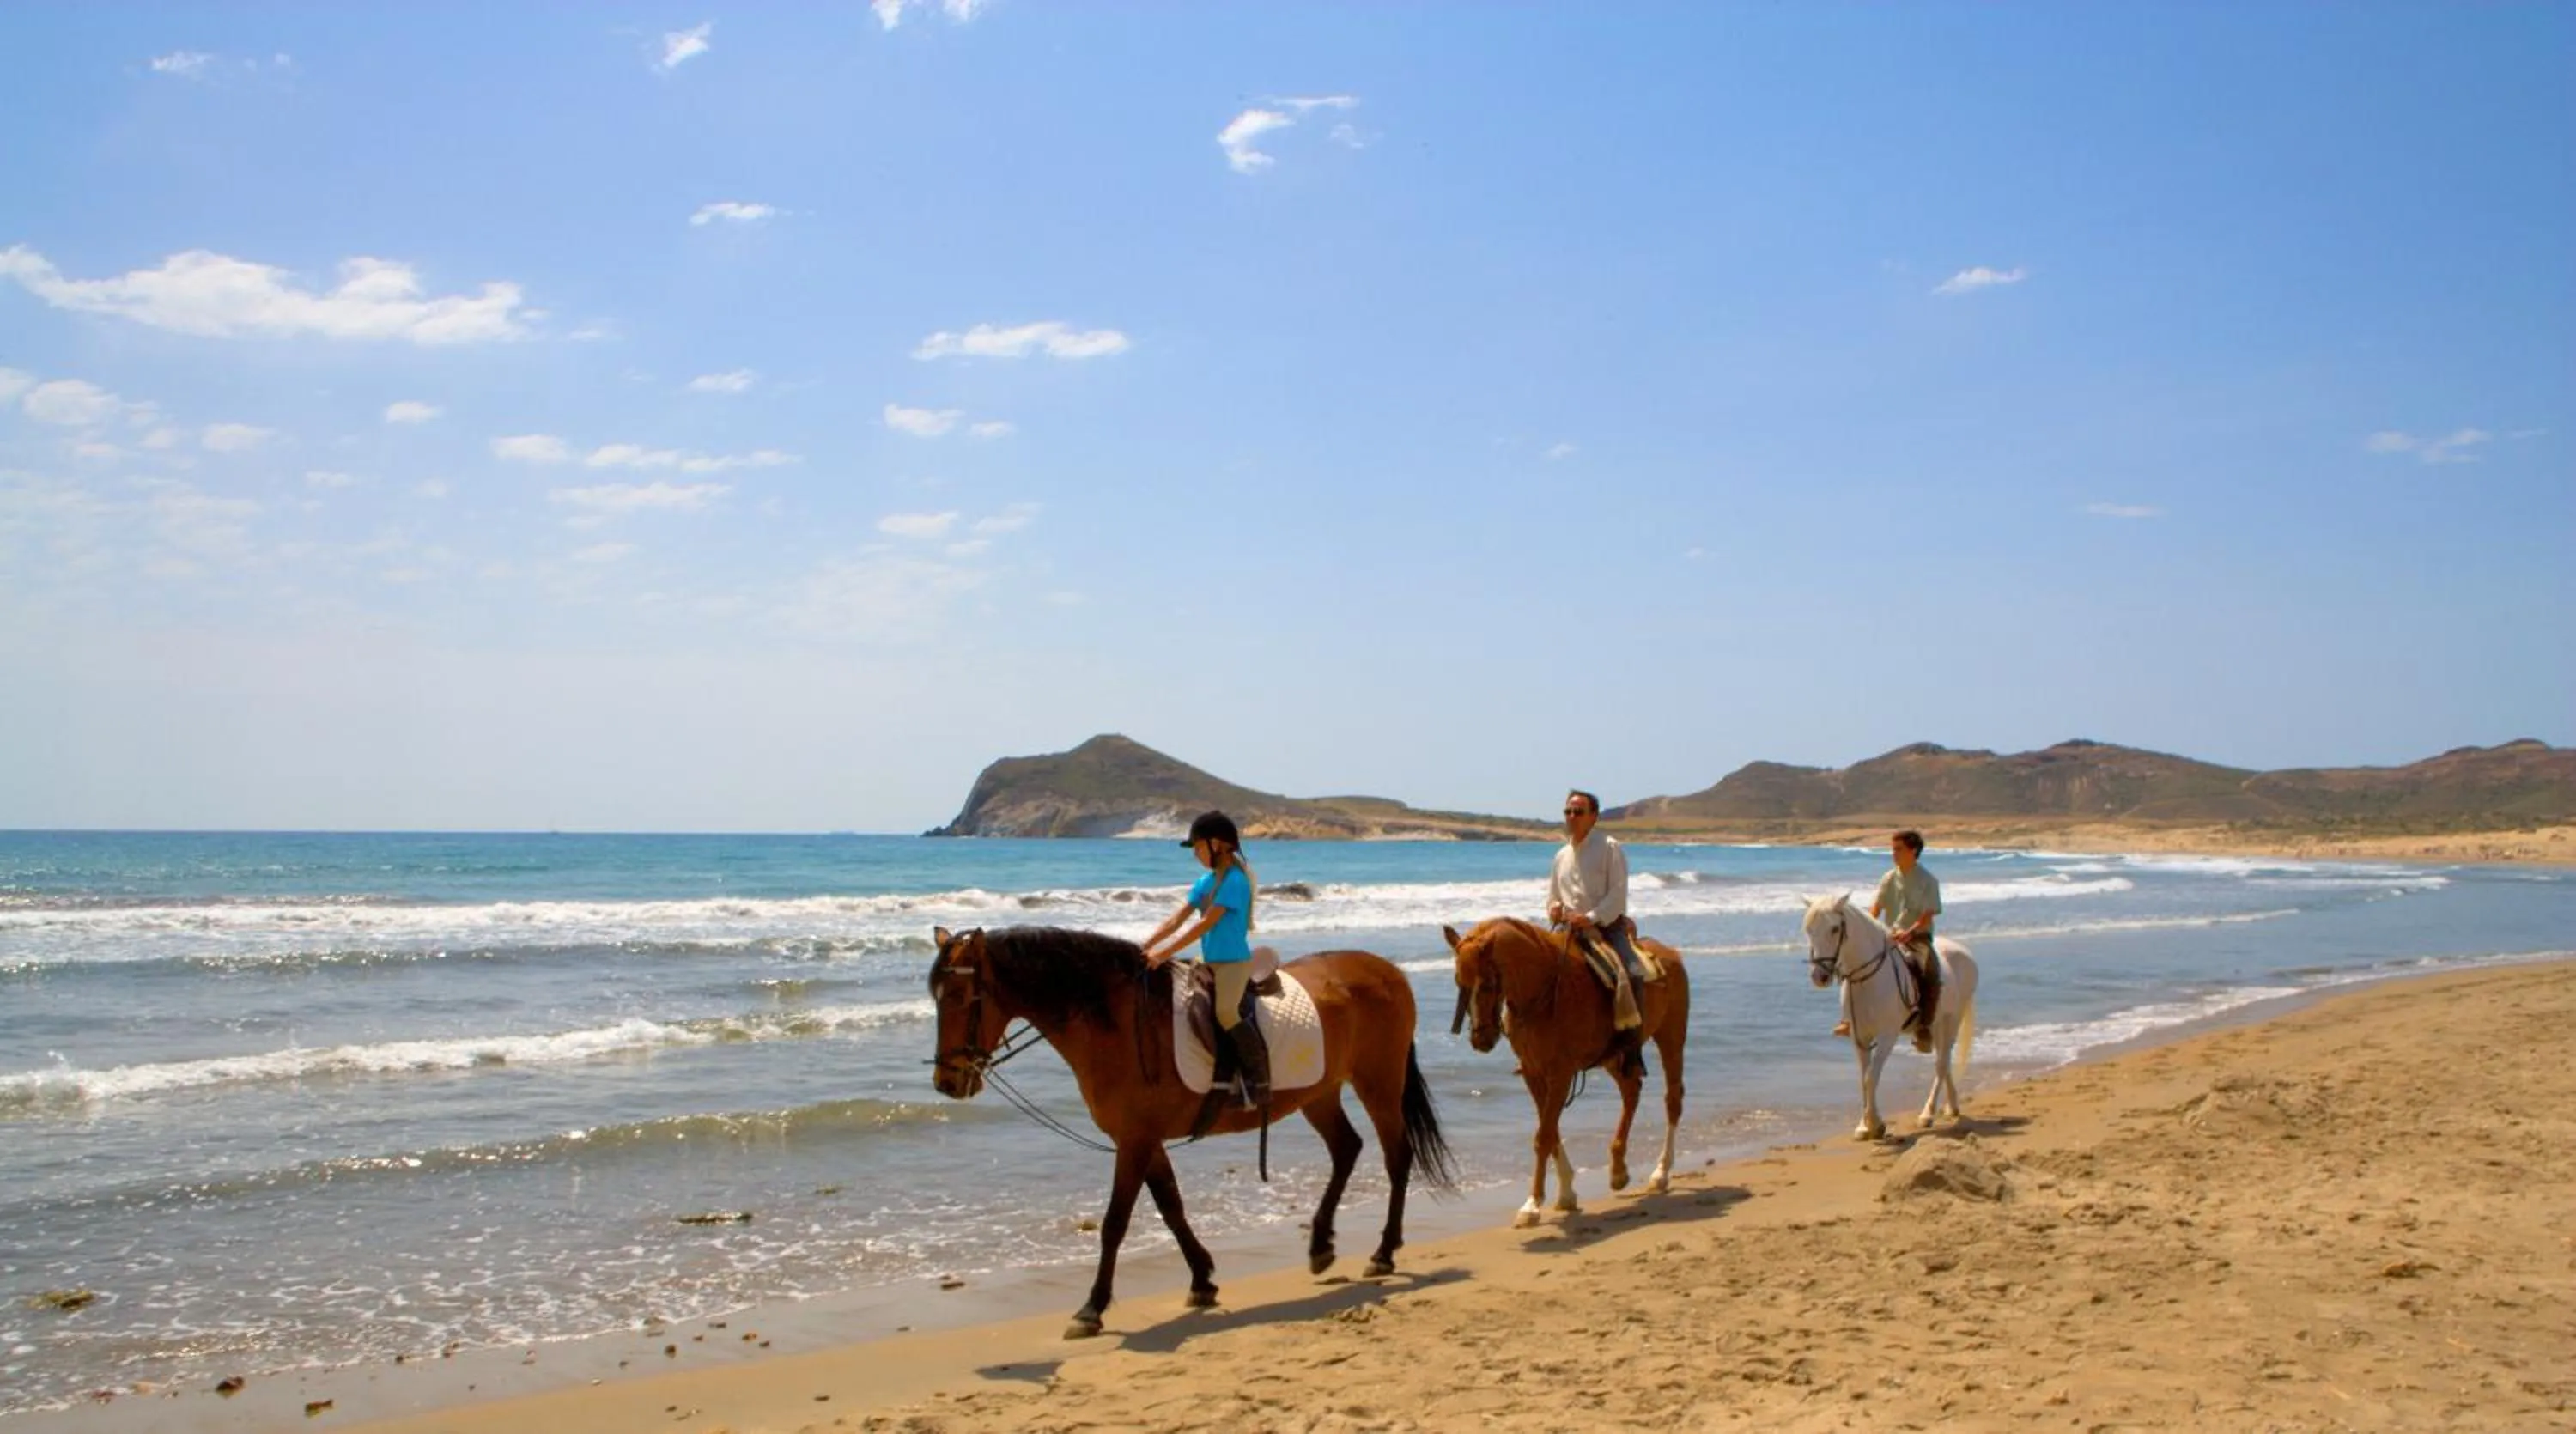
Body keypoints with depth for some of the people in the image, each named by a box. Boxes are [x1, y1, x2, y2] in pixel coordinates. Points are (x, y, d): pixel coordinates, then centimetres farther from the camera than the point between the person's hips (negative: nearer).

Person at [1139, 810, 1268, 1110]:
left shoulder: (1235, 881, -16)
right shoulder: (1206, 881, 11)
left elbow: (1204, 924, -21)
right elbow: (1176, 919, 11)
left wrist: (1164, 954, -21)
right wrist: (1145, 947, 2)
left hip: (1233, 961, -9)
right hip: (1210, 961, 9)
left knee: (1226, 1013, -23)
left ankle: (1259, 1082, -14)